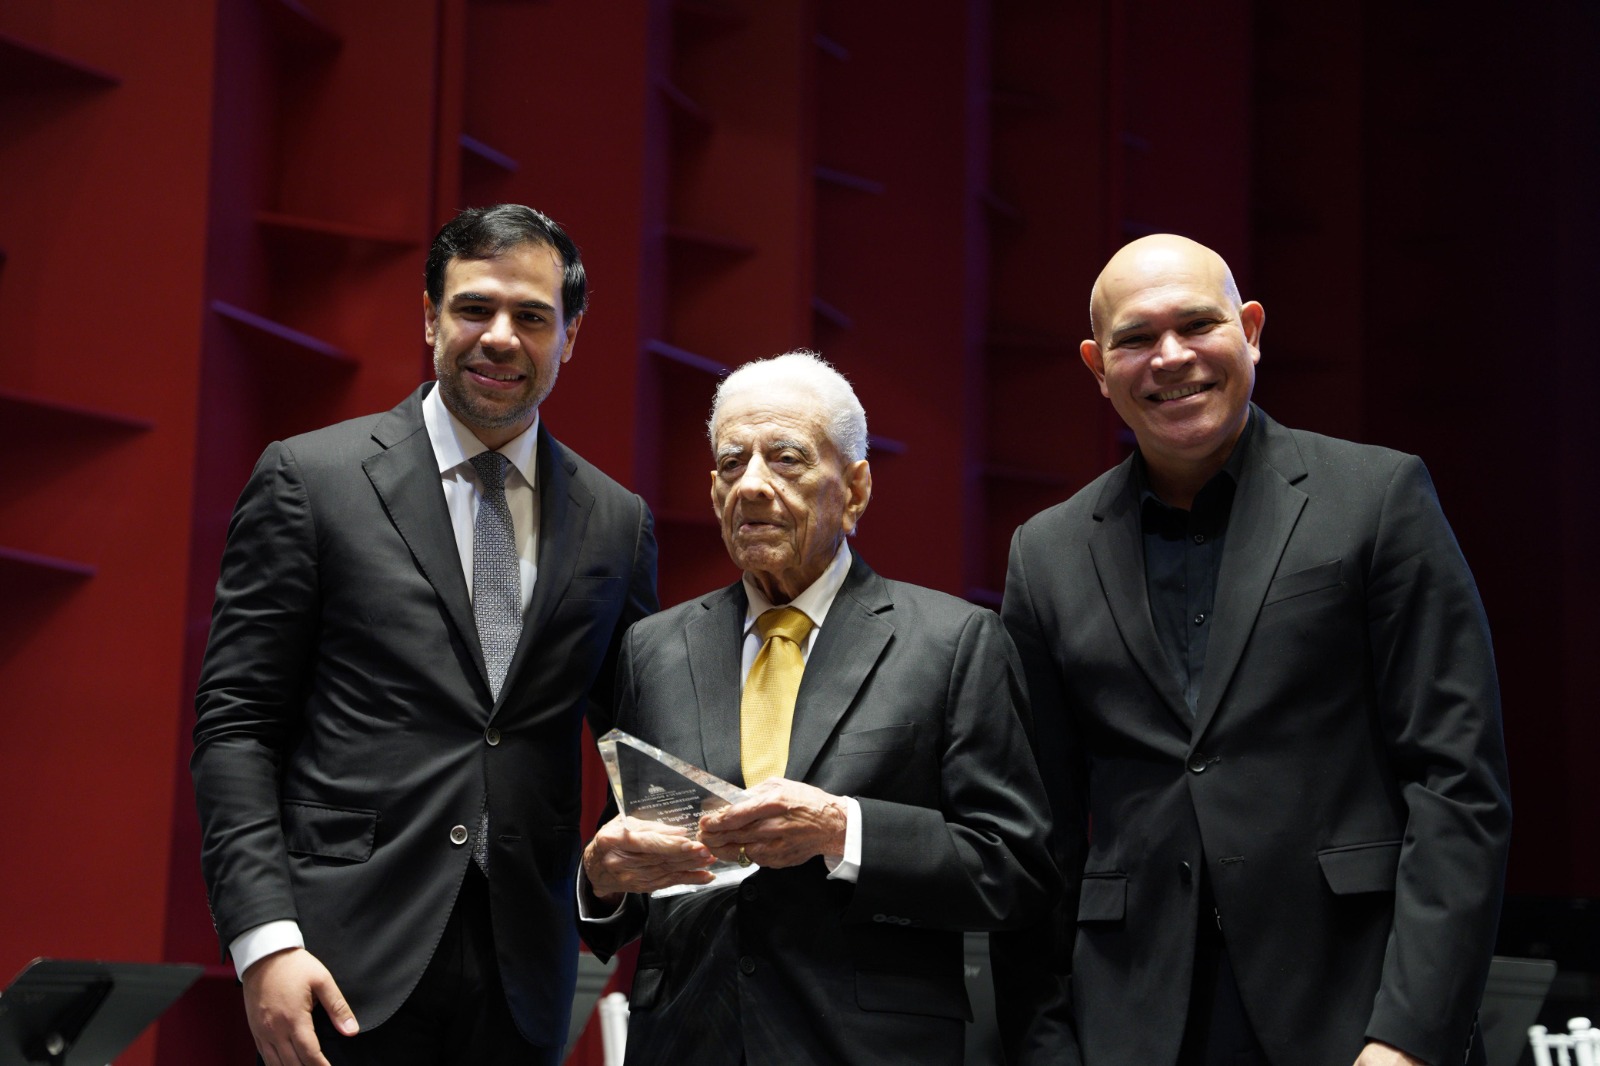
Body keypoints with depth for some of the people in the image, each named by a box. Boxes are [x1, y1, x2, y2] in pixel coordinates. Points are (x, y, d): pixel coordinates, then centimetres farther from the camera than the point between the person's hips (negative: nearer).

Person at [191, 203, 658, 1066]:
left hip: (523, 977, 3)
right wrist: (265, 941, -12)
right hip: (349, 963, -3)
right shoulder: (309, 478, 0)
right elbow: (235, 725, -3)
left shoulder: (617, 523, 9)